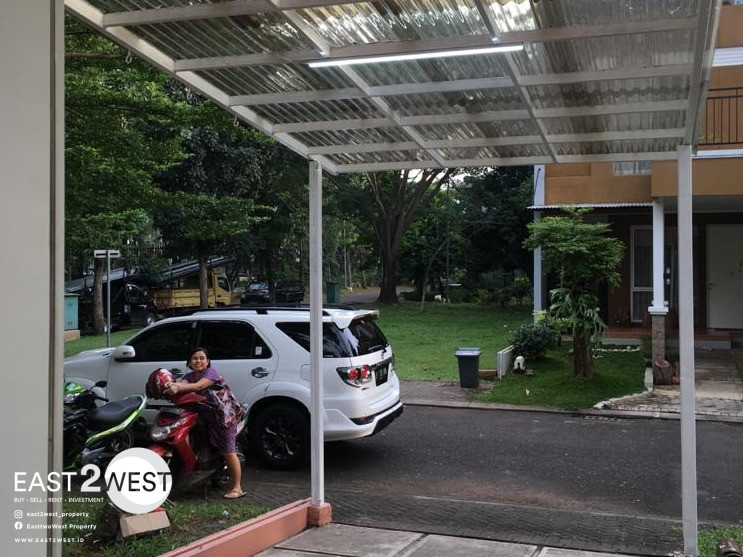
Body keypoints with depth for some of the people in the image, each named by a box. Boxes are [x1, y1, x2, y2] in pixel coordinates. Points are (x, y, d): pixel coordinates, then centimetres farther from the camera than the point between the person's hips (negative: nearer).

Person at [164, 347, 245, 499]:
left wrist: (178, 388, -45)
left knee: (228, 451, -8)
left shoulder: (211, 372, -11)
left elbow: (198, 386, -30)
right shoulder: (189, 376, 8)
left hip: (225, 416, -7)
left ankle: (237, 488, -3)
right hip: (206, 417, 7)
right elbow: (183, 384, -16)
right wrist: (173, 385, -40)